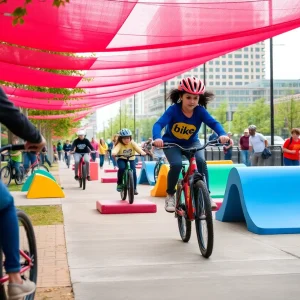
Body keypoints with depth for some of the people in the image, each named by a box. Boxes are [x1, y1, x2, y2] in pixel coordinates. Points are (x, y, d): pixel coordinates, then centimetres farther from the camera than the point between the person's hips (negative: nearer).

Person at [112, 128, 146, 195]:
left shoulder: (132, 143, -15)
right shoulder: (119, 144, -20)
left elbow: (137, 148, -31)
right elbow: (116, 149, -39)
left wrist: (142, 152, -52)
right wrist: (114, 153, -63)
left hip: (131, 160, 1)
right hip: (121, 159, -1)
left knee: (133, 172, -18)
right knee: (122, 168, -32)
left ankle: (134, 188, -1)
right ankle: (119, 183, -12)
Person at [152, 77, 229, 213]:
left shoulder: (200, 111, -18)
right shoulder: (173, 109, -24)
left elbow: (214, 123, -30)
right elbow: (159, 124, -35)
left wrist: (222, 134, -52)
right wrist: (157, 138, -57)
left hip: (191, 143, 2)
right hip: (171, 143, -2)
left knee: (201, 162, -26)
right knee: (176, 164, -29)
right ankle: (170, 196, -6)